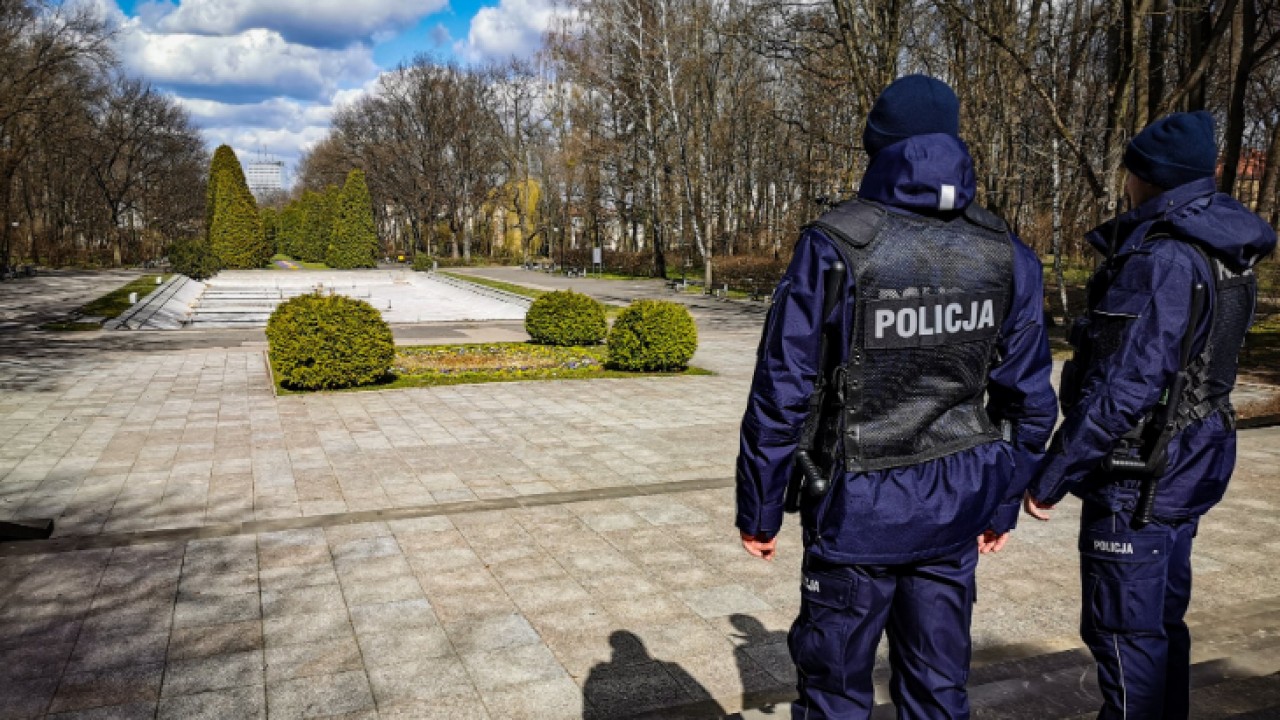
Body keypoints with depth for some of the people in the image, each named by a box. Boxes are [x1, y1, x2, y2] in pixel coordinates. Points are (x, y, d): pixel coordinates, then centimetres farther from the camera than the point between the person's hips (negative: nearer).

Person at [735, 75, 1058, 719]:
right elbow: (1029, 400, 5)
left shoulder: (834, 249, -15)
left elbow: (781, 396, -14)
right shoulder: (1006, 255, -1)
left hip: (858, 512, -4)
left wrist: (758, 513, -2)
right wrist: (1003, 506, 17)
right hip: (953, 512, 4)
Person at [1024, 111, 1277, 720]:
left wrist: (1051, 478, -18)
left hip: (1139, 479, -10)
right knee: (1161, 621, 21)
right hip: (1185, 466, 10)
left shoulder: (1159, 259, -21)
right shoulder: (1225, 255, 9)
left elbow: (1120, 387, -25)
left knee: (1124, 632, 2)